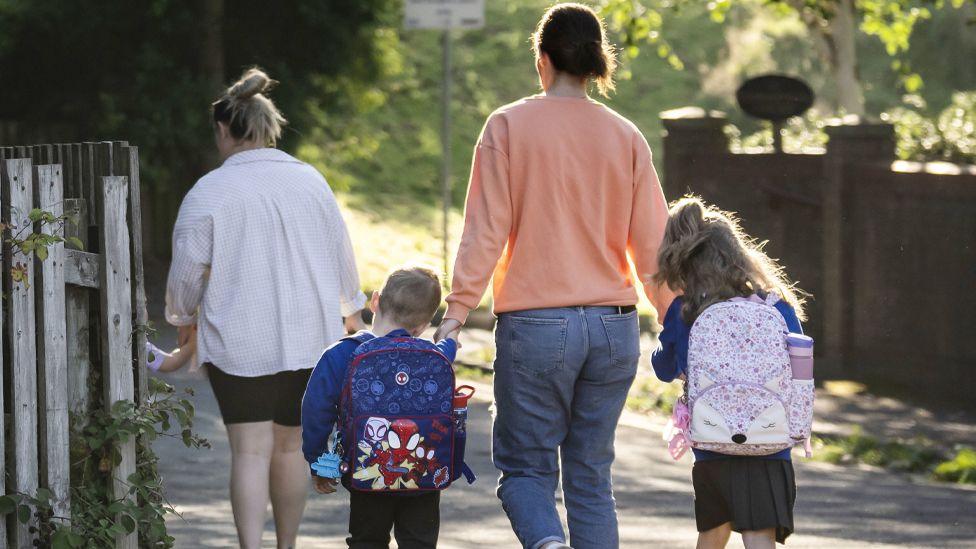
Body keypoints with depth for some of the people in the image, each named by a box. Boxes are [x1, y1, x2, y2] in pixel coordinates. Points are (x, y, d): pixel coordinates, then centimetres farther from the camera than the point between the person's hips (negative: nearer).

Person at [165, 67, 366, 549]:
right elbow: (341, 256, 11)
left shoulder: (208, 192, -8)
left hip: (238, 342, -3)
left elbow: (187, 270, -4)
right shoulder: (309, 181, 3)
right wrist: (351, 313, 28)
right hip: (308, 337, 3)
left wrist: (184, 318, 16)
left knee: (250, 451, -6)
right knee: (290, 446, 14)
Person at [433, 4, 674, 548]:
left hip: (535, 325, -3)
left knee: (525, 467, 6)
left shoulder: (509, 126, -3)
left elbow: (486, 229, -8)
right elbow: (652, 244, 6)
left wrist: (459, 308, -6)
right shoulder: (626, 137, 5)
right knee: (592, 477, 11)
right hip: (613, 326, 3)